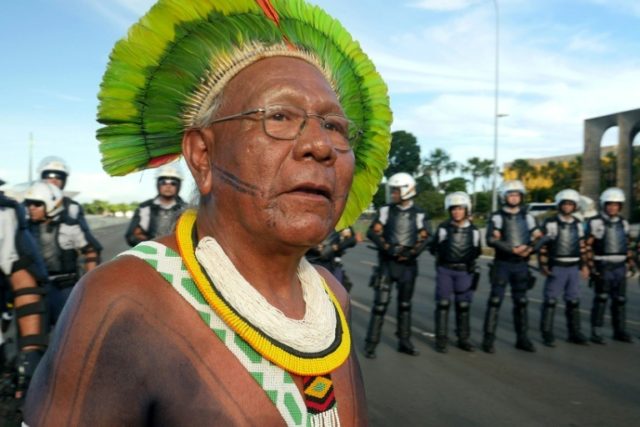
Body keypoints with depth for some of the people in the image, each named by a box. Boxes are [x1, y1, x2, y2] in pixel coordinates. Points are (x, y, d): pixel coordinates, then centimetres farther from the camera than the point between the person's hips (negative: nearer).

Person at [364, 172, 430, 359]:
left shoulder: (419, 214, 4)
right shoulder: (386, 211, 1)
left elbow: (424, 239, -1)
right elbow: (372, 232, -5)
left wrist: (410, 253, -15)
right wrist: (388, 248, -17)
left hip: (408, 264, 2)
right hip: (387, 262, -2)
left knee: (405, 304, 12)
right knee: (381, 303, -6)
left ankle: (404, 341, 23)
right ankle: (371, 343, 0)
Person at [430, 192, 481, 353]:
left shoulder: (473, 230, 4)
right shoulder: (443, 228, -1)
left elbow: (477, 251, 13)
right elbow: (433, 248, 3)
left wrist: (470, 258, 0)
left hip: (465, 271, 2)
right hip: (445, 270, -2)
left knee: (463, 305, 8)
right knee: (443, 303, -2)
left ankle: (463, 338, 20)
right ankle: (441, 339, 5)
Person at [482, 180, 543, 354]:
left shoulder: (527, 217, 11)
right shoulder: (497, 217, -3)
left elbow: (538, 237, 9)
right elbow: (491, 240, -13)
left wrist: (530, 248, -11)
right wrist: (513, 249, -19)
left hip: (521, 264, 4)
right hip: (502, 264, -4)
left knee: (521, 302, 10)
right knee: (495, 301, -6)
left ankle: (522, 338, 20)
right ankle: (488, 339, -2)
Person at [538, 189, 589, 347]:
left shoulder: (578, 224, 11)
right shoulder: (551, 223, -7)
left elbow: (582, 245, 16)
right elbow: (543, 246, -9)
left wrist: (584, 264, 13)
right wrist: (543, 265, -13)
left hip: (573, 268, 6)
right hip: (556, 267, -5)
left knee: (573, 301, 12)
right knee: (551, 300, -3)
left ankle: (574, 332, 23)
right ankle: (547, 334, 3)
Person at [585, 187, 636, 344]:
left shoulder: (623, 223, 13)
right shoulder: (595, 222, -7)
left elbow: (627, 245, 19)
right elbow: (587, 245, -10)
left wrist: (630, 261, 8)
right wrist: (590, 265, -16)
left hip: (620, 267, 6)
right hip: (602, 267, -6)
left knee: (620, 300, 11)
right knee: (601, 300, -5)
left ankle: (620, 331, 23)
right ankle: (596, 332, 2)